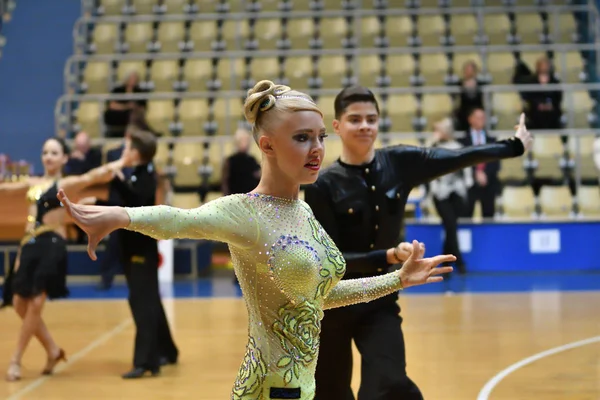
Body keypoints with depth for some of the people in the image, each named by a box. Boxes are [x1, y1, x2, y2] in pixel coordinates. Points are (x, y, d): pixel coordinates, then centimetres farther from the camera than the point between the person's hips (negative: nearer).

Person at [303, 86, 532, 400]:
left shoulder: (400, 163, -3)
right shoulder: (322, 186, -14)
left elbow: (460, 158, 9)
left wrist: (514, 146, 20)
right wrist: (387, 257, -26)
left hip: (380, 303, 2)